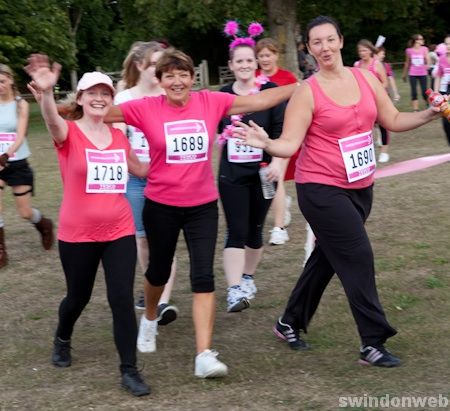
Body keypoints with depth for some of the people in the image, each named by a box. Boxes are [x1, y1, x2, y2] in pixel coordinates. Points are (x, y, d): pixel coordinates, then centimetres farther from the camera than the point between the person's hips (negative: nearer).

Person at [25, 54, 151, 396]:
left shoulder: (119, 136, 4)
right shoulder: (68, 133, -11)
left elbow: (140, 169, 20)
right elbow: (53, 121, -37)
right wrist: (46, 92, -58)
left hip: (120, 231, 3)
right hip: (78, 235, -2)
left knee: (123, 298, -5)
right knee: (79, 296, 16)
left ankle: (130, 371, 3)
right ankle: (62, 340, 48)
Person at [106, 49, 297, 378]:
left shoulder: (210, 102, -6)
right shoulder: (147, 108, -11)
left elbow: (258, 101, -2)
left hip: (203, 205, 1)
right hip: (161, 206, 0)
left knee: (204, 277, -8)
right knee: (160, 271, 19)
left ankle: (204, 354, -9)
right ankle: (150, 318, 50)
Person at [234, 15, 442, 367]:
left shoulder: (365, 78, 4)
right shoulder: (307, 92, -11)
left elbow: (393, 121, 10)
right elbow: (290, 144, -16)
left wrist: (430, 114, -2)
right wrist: (266, 144, -36)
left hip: (360, 187, 6)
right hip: (322, 190, -6)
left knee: (328, 257, 15)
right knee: (358, 258, -9)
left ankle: (290, 323, 32)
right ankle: (373, 344, -1)